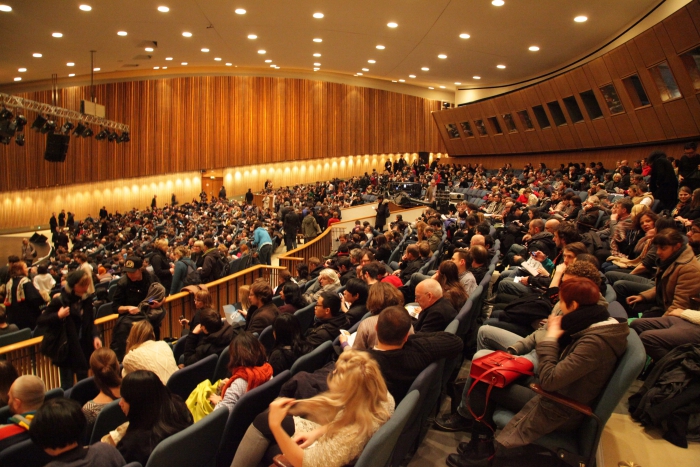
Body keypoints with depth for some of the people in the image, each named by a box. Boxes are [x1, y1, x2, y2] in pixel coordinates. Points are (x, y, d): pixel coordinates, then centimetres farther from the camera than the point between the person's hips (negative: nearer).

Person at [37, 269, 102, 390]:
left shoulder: (87, 300, 0)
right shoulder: (60, 301, -15)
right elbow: (40, 321, -12)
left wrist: (95, 336, -6)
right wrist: (58, 316, -28)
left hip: (82, 347, 5)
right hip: (65, 348, -5)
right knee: (67, 386, 2)